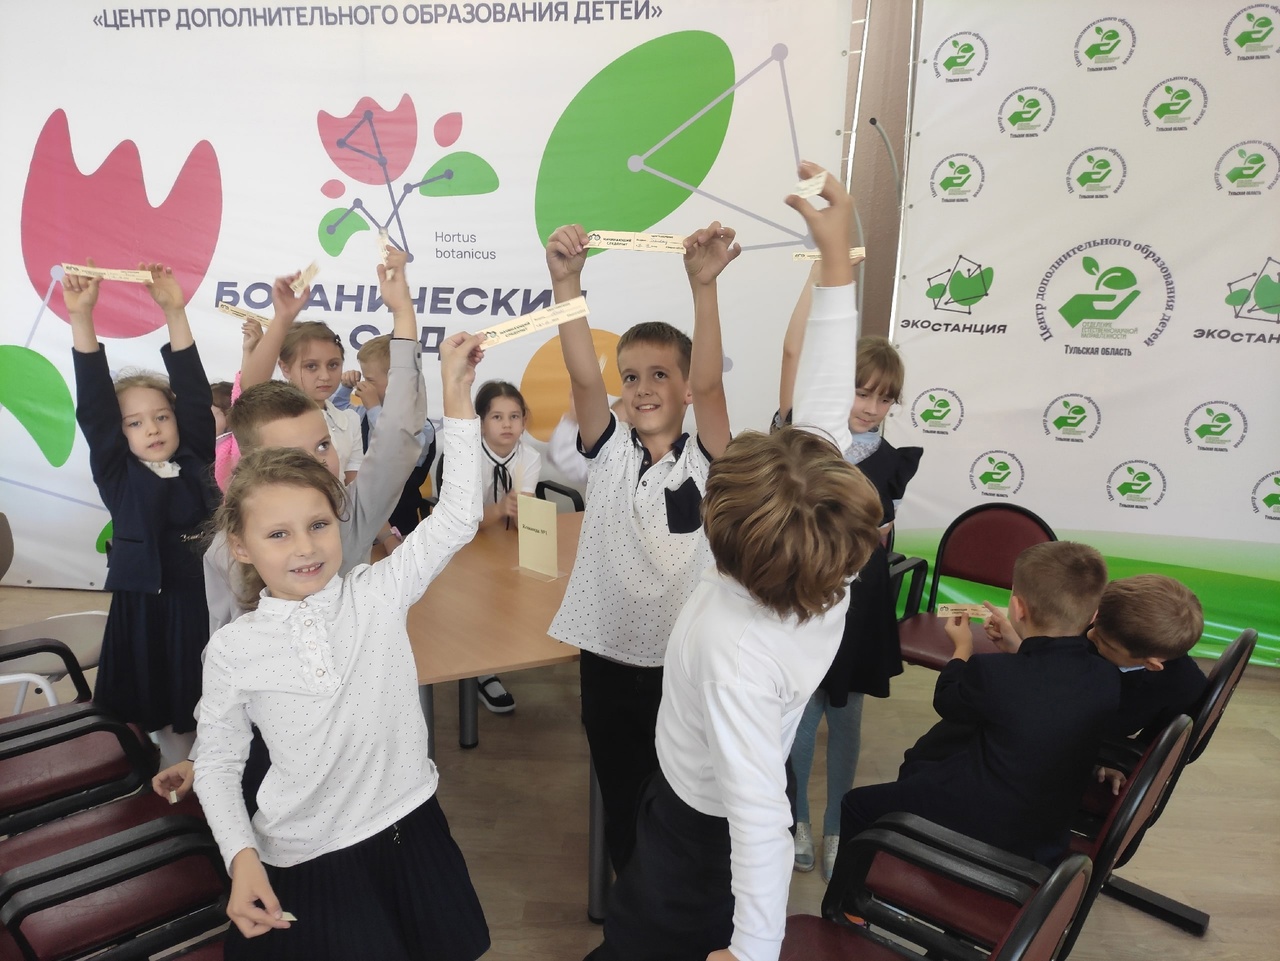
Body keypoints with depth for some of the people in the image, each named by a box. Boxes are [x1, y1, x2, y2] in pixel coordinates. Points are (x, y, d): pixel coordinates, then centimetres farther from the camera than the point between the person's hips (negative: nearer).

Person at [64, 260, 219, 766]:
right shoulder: (117, 474, -2)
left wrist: (174, 312, -11)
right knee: (168, 718, 9)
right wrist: (81, 317, -19)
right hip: (147, 607, -1)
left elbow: (194, 392, -4)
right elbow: (94, 406, -11)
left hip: (207, 598, 2)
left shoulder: (194, 460, 3)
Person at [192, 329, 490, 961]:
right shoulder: (232, 651, -8)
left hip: (410, 835, 2)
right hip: (301, 866, -1)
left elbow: (456, 518, -14)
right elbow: (217, 764, 1)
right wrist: (242, 858, -12)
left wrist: (456, 393, -17)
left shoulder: (378, 595, -8)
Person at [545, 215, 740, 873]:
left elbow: (709, 383, -25)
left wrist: (703, 286, -38)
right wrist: (566, 281, -30)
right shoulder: (609, 453, -1)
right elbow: (583, 376, -17)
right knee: (621, 801, 20)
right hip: (608, 657, 3)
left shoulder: (706, 461, -8)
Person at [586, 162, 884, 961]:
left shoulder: (737, 648, -41)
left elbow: (762, 817, -37)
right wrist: (838, 260, -17)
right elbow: (826, 408, -20)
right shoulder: (834, 566, -24)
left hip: (700, 836, -6)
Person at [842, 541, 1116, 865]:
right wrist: (1021, 651, 18)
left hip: (978, 828, -7)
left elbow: (947, 702, -5)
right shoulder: (1108, 681, -15)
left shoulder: (991, 672, -29)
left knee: (856, 805, 13)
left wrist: (963, 649, 12)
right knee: (915, 769, 30)